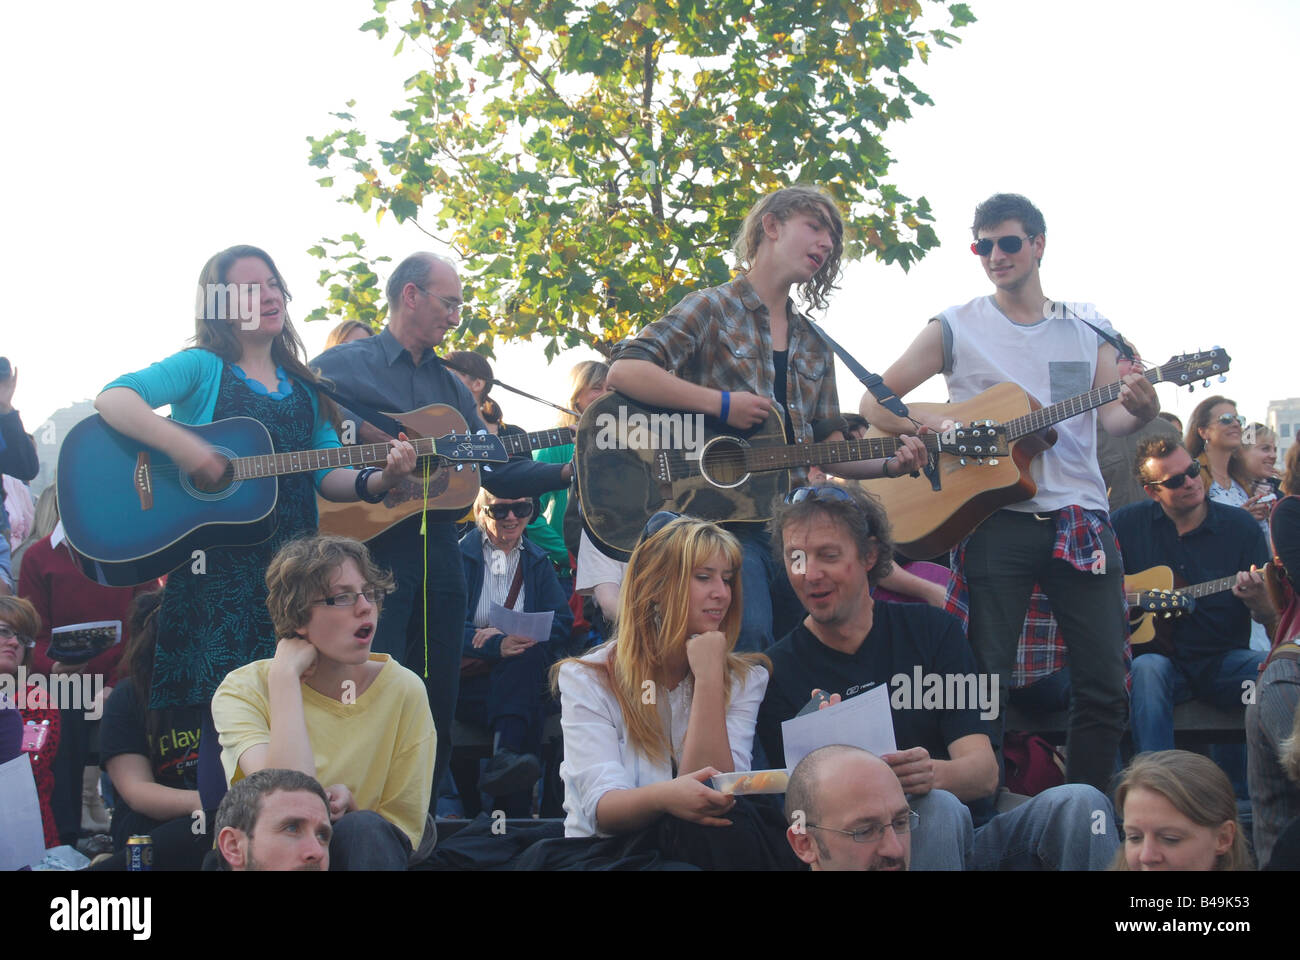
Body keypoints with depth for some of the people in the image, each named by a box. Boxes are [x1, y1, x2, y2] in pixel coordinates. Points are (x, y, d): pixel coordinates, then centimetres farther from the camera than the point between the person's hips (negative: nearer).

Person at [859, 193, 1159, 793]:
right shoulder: (956, 328, 7)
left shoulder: (1089, 331, 14)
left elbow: (1112, 416, 6)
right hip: (996, 522, -2)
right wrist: (932, 427, -13)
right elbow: (875, 403, 6)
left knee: (1105, 685, 0)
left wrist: (1138, 410, -18)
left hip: (1080, 520, 2)